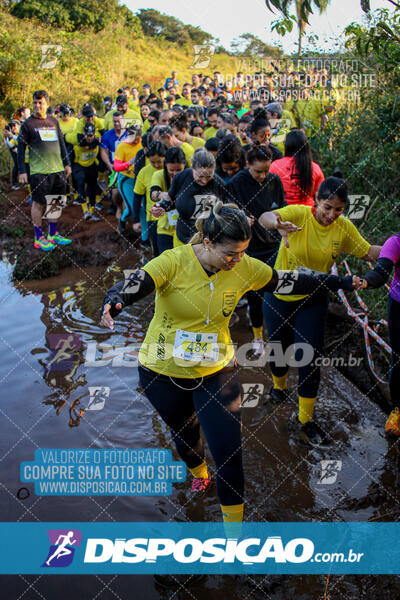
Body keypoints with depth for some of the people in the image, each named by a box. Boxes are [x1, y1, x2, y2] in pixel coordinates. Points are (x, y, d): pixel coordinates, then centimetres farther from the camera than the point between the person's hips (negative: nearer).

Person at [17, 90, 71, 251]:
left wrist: (67, 164, 17)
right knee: (38, 203, 0)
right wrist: (22, 171, -7)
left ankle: (53, 234, 22)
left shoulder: (54, 122, 12)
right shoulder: (27, 124, -3)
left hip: (58, 170, 5)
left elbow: (61, 143, 20)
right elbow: (21, 148, -2)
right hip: (39, 171, -5)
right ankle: (39, 238, 8)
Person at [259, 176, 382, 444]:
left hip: (313, 301, 1)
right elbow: (265, 217, -35)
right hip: (279, 296, -1)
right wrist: (279, 224, -58)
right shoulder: (299, 213, -19)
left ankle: (306, 421, 13)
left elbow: (367, 251, 1)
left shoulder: (344, 227, -8)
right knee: (278, 348, 17)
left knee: (310, 359, -3)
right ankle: (279, 386, 51)